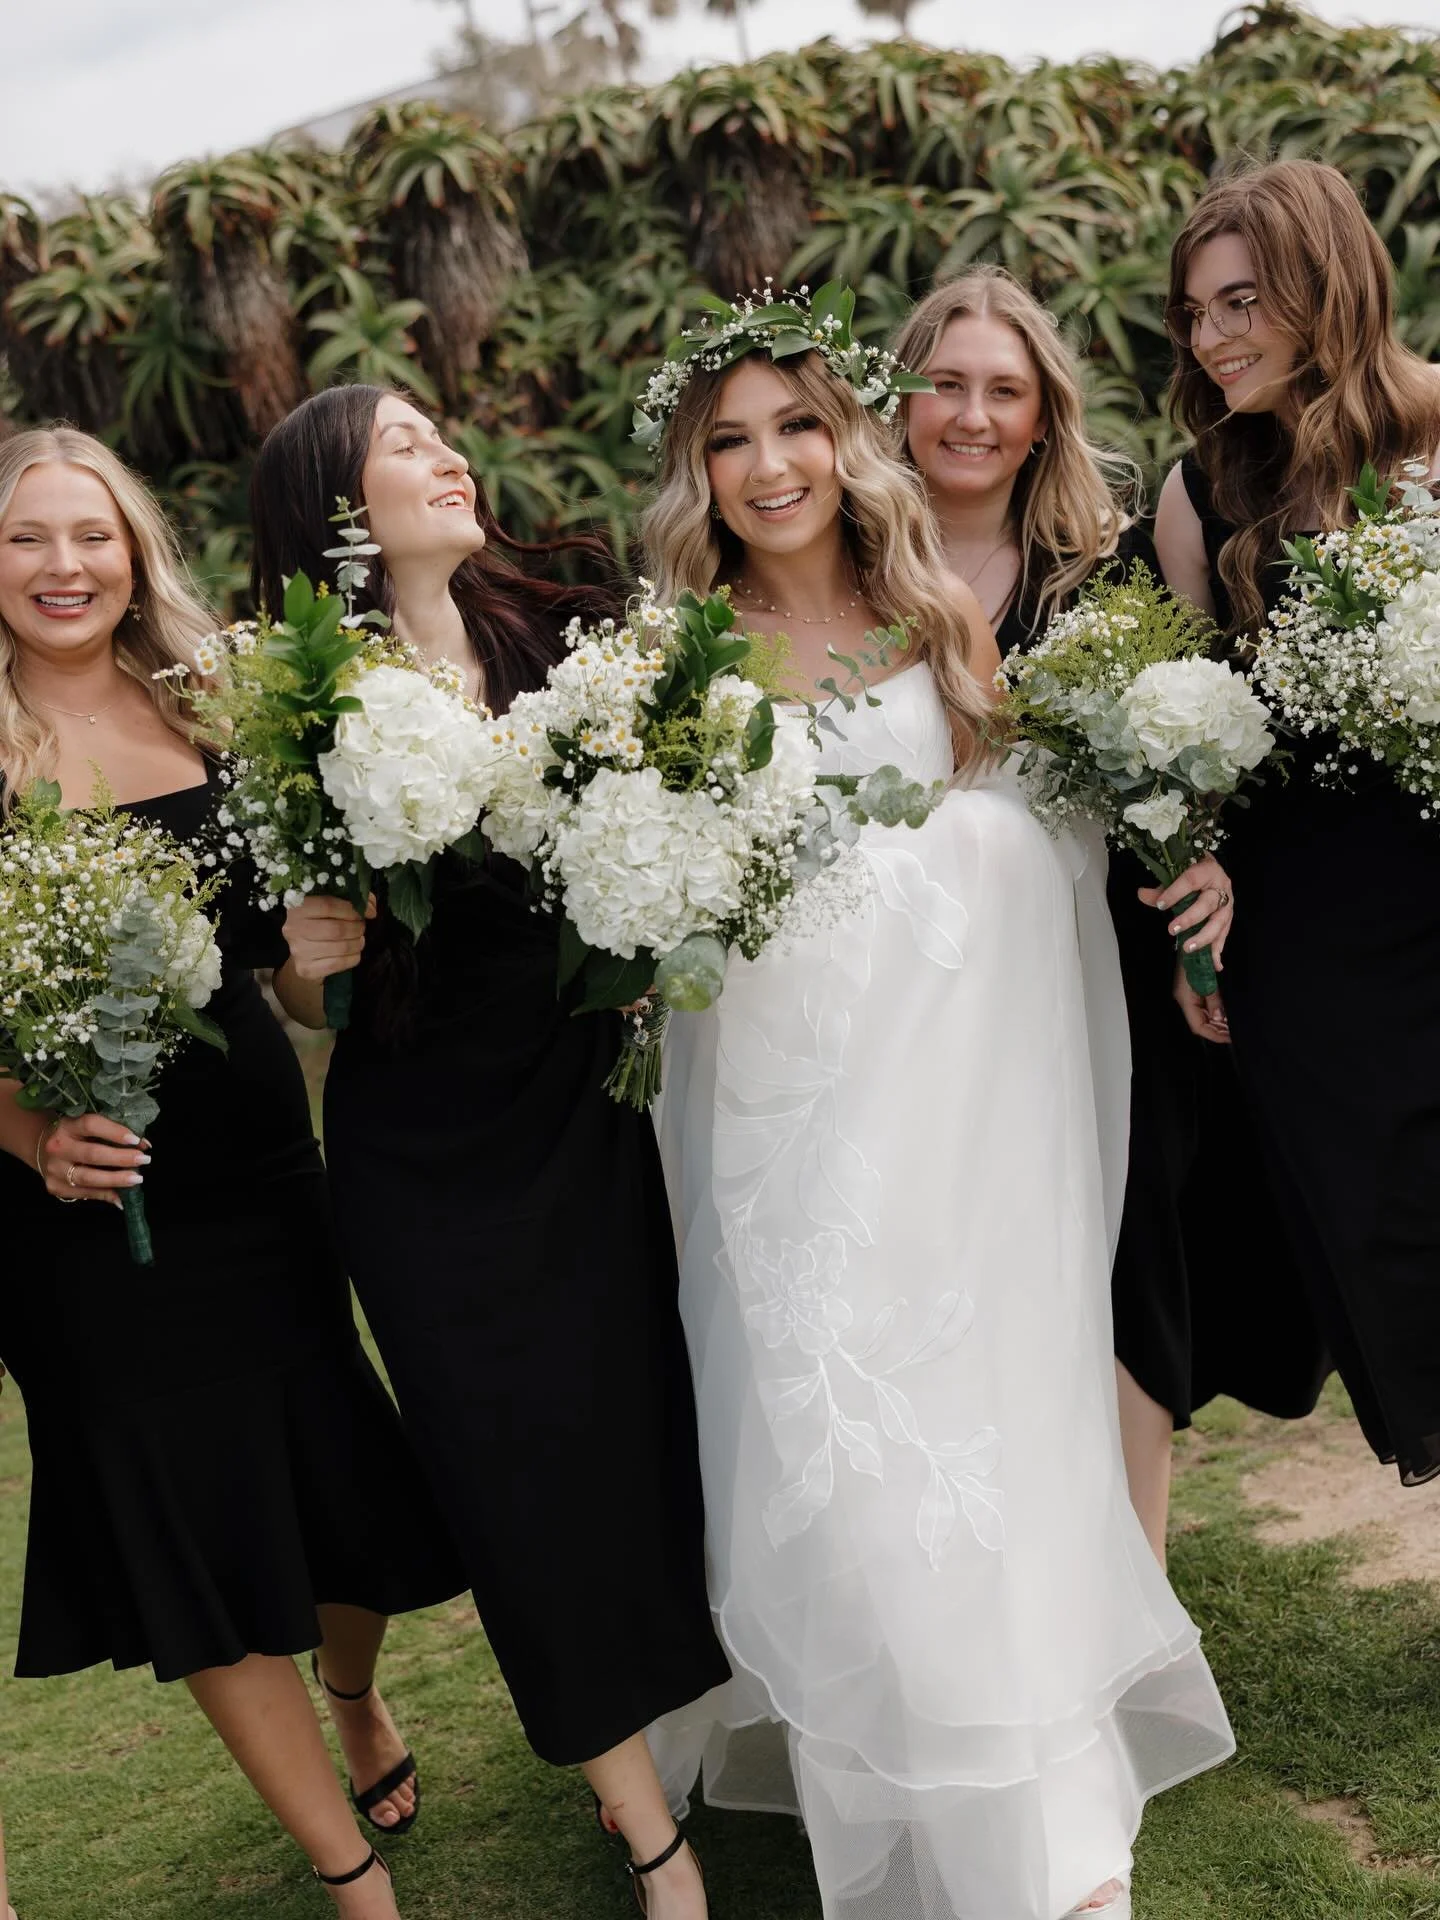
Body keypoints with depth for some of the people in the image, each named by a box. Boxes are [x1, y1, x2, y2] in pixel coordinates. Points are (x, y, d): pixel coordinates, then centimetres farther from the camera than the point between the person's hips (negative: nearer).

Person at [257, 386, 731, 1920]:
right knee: (529, 1471, 5)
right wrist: (307, 962, -23)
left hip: (587, 1105, 3)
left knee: (649, 1429, 8)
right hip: (428, 1151, -2)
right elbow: (307, 999, -1)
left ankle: (650, 1725, 36)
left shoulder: (560, 641, -2)